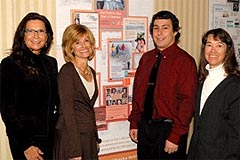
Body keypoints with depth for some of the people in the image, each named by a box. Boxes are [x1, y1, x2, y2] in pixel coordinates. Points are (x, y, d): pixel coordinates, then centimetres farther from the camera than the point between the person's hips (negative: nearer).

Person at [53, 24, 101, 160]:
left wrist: (96, 139, 16)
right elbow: (67, 110, -17)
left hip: (89, 137, 7)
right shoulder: (67, 71, -12)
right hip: (71, 136, -7)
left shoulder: (92, 72, 11)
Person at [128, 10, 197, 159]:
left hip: (168, 129, -5)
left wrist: (175, 136, -17)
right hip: (144, 127, 6)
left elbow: (187, 101, -15)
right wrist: (134, 123, 7)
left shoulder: (185, 61, -11)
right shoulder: (146, 58, 8)